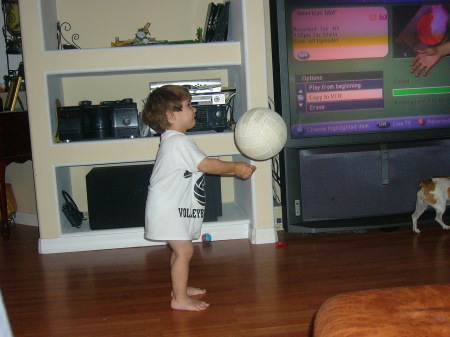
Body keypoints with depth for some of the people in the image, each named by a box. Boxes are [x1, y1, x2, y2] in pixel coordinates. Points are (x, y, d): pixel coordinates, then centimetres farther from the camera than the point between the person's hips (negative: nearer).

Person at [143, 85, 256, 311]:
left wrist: (232, 168, 11)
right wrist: (235, 167, -10)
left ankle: (179, 287, 33)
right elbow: (206, 165, -21)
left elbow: (200, 165, 15)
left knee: (180, 249, 20)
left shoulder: (175, 140, 14)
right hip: (168, 209, -11)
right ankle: (180, 298, 0)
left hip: (174, 207, 11)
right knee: (184, 250, -8)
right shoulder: (179, 142, -20)